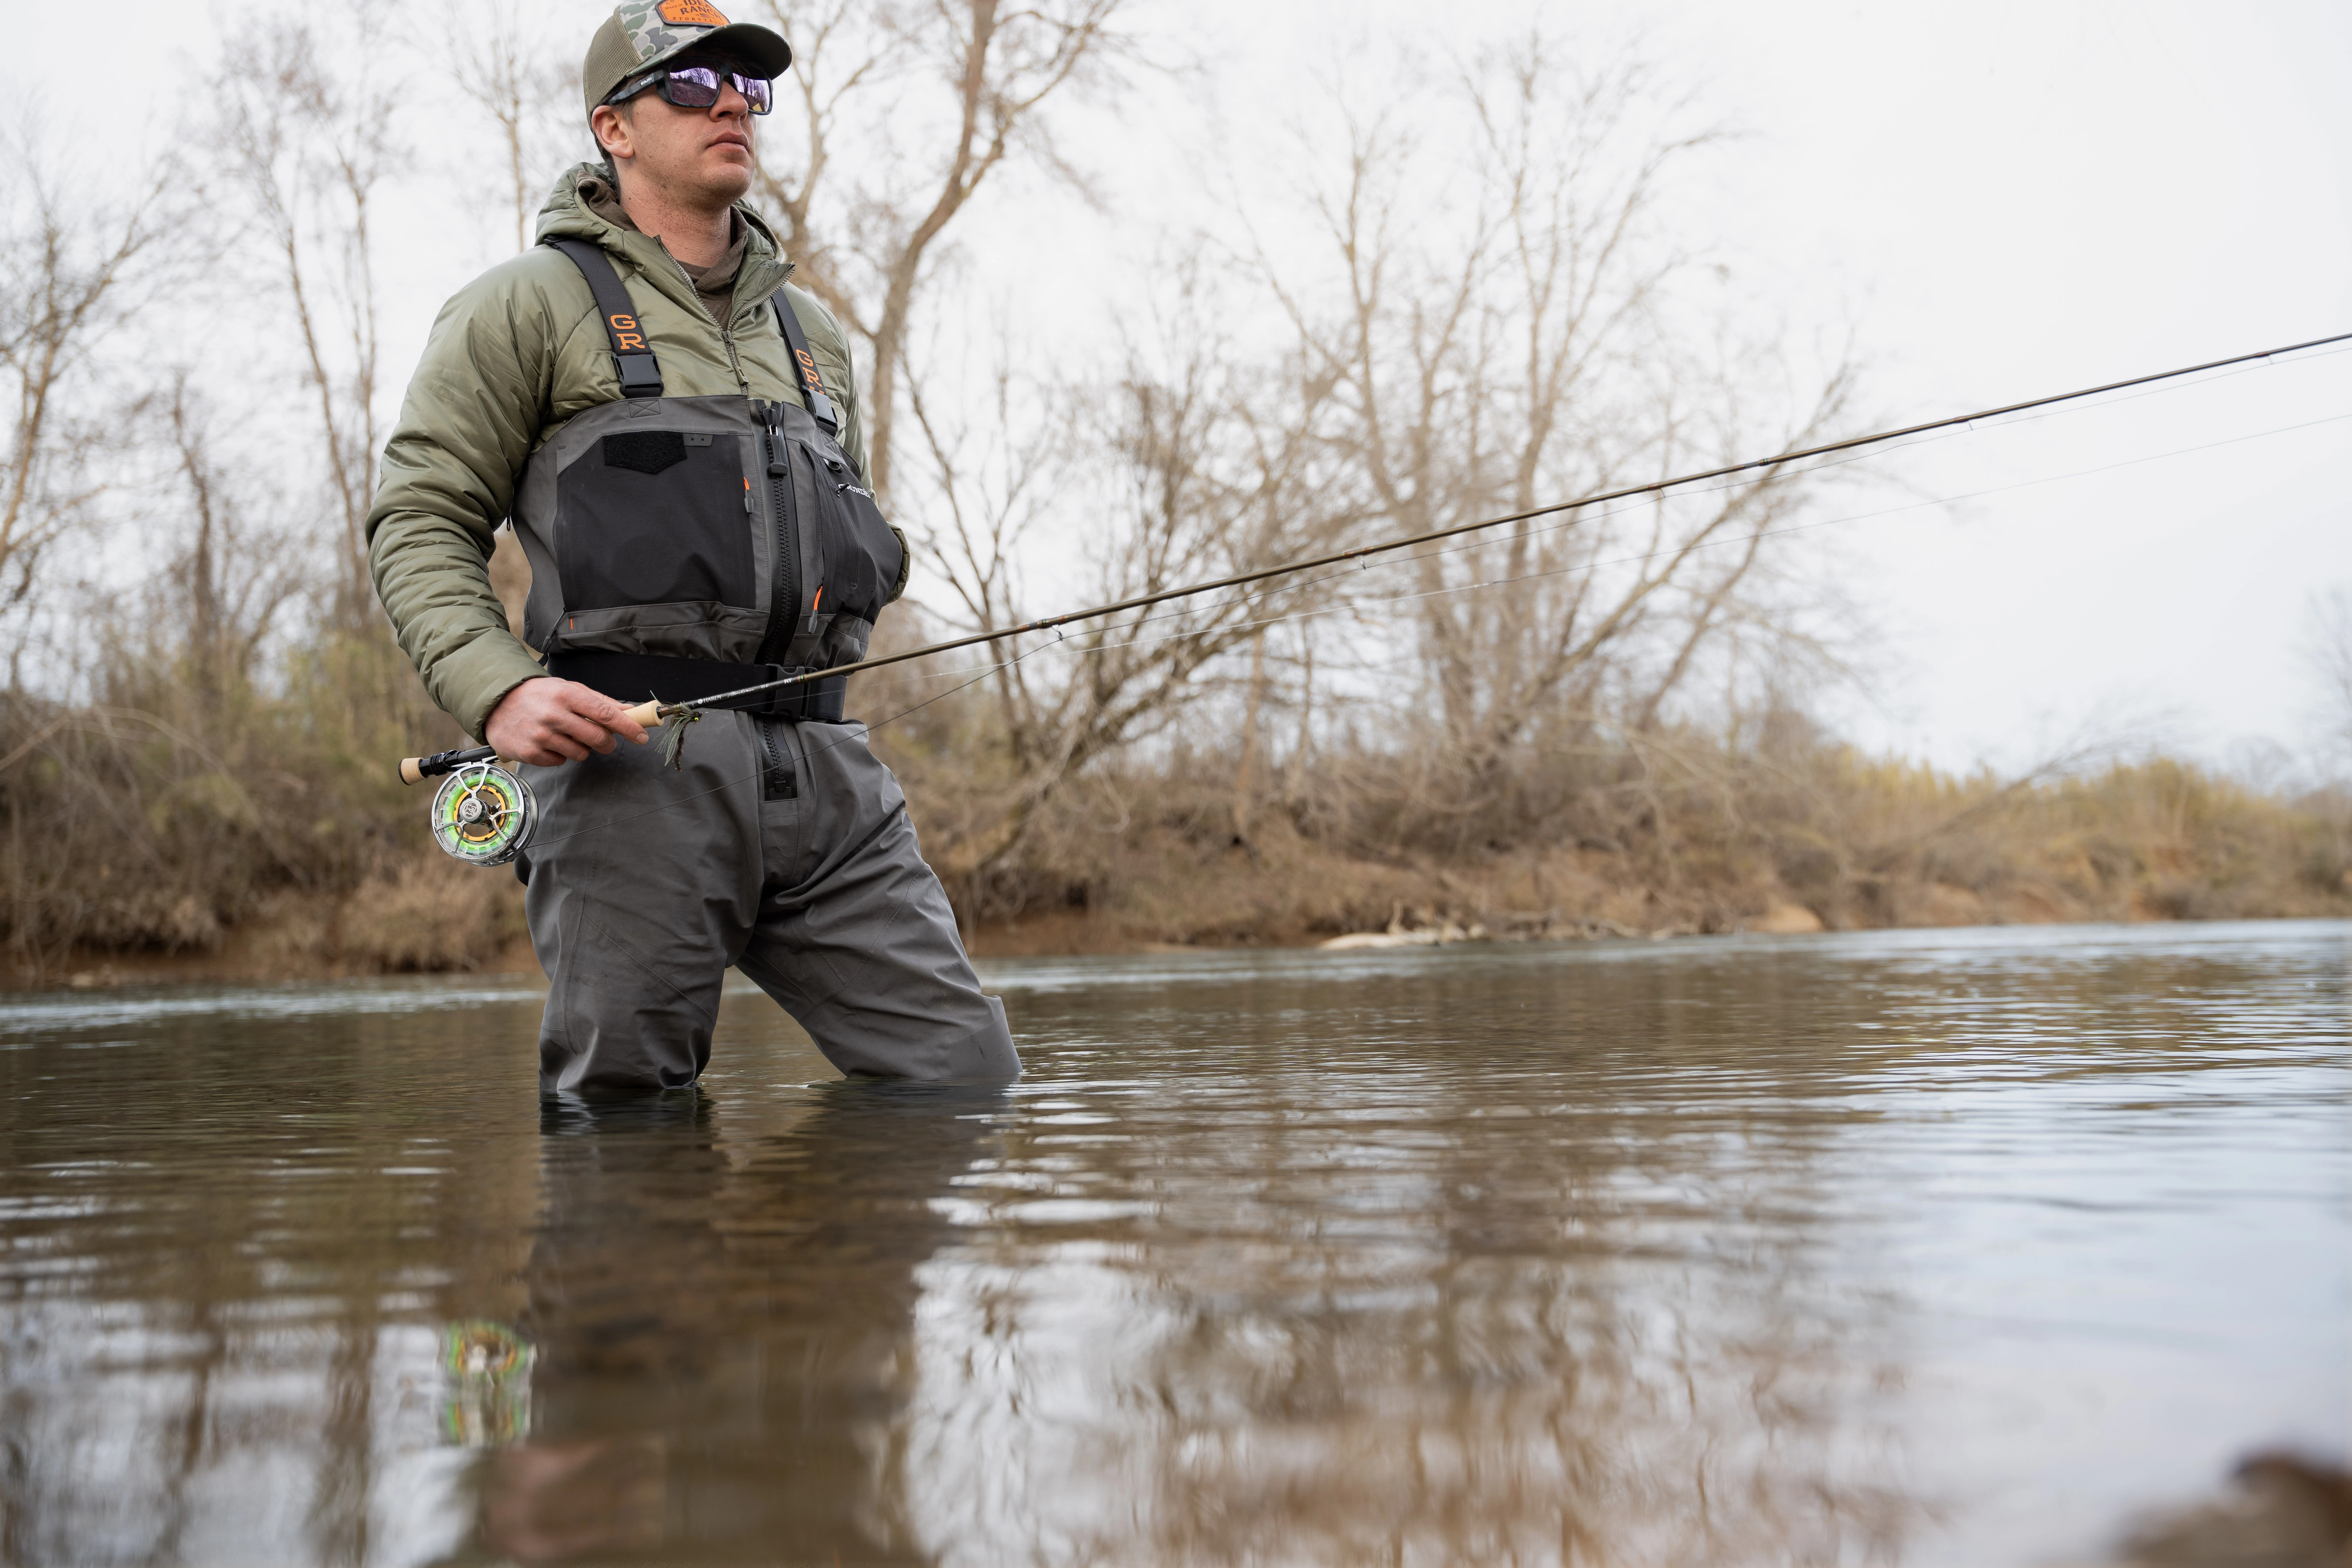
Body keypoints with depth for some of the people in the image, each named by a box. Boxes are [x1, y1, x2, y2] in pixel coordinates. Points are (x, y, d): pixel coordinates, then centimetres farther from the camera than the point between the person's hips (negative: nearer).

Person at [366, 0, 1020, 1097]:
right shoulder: (532, 304, 9)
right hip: (634, 756, -4)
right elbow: (419, 522, 3)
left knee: (968, 1074, -3)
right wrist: (497, 689, -14)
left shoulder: (812, 331, 27)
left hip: (824, 762, 5)